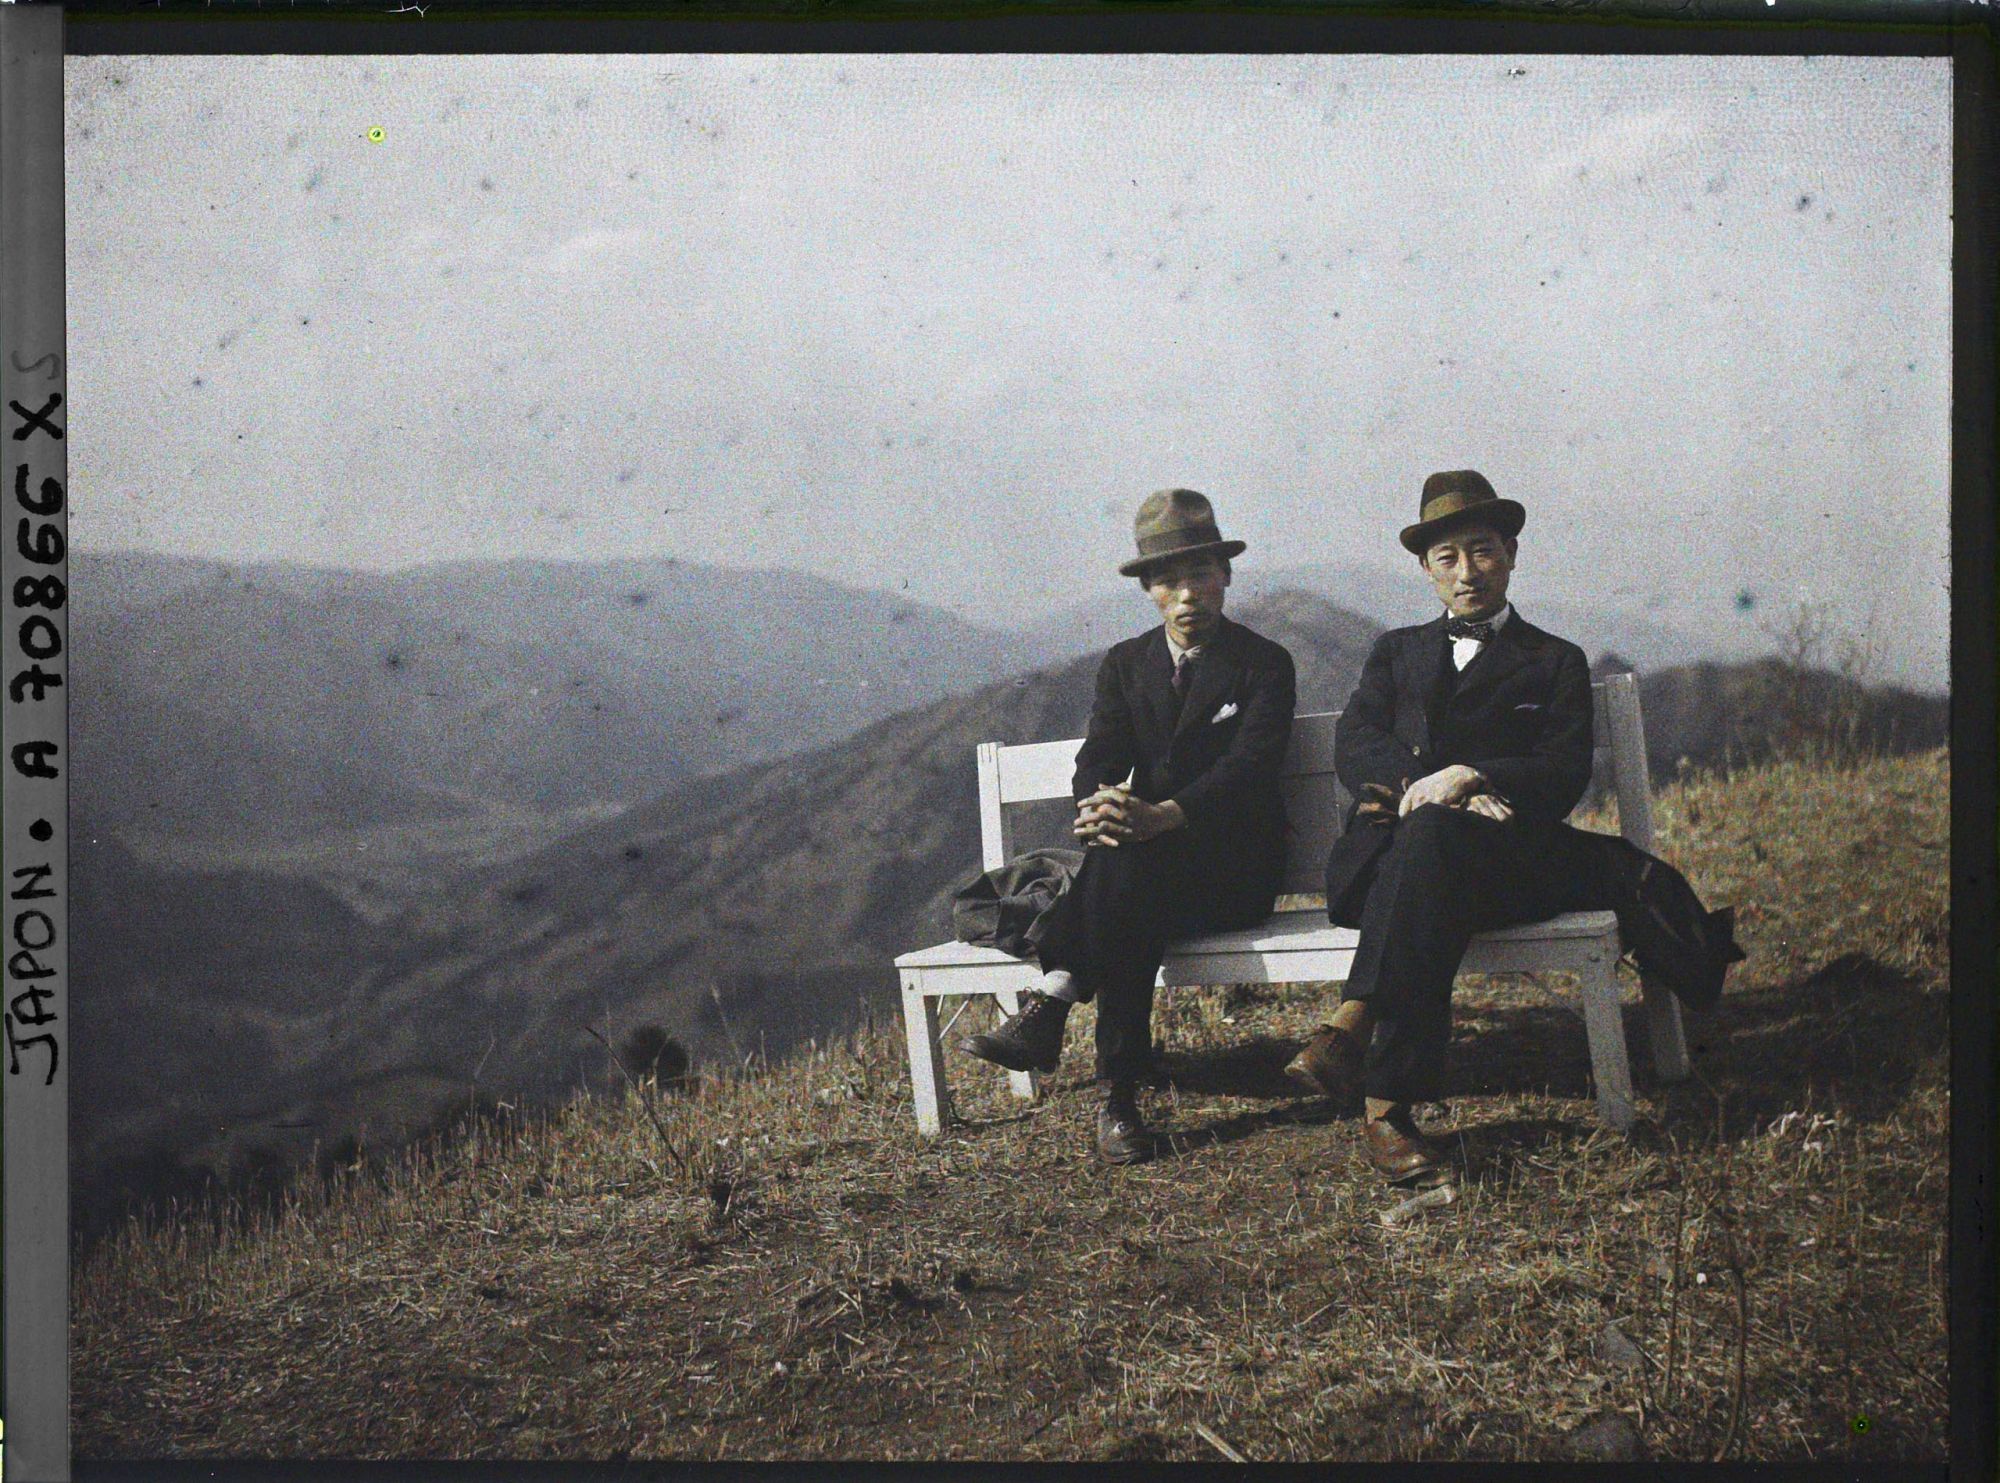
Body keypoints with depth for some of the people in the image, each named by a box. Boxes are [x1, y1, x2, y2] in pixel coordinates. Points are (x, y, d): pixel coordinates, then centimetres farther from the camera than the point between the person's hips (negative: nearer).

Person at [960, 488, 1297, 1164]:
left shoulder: (1264, 663, 0)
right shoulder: (1125, 664, 14)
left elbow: (1250, 766, -16)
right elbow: (1098, 759, 1)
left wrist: (1161, 816, -34)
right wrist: (1101, 805, -27)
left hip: (1233, 866, -4)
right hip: (1145, 850, 4)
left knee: (1119, 868, -34)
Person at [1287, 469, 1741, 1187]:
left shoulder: (1556, 661, 23)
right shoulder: (1397, 651, 29)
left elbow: (1565, 773, 4)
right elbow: (1354, 745, 10)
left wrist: (1467, 777, -14)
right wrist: (1424, 786, -11)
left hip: (1499, 852, 2)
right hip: (1383, 852, -1)